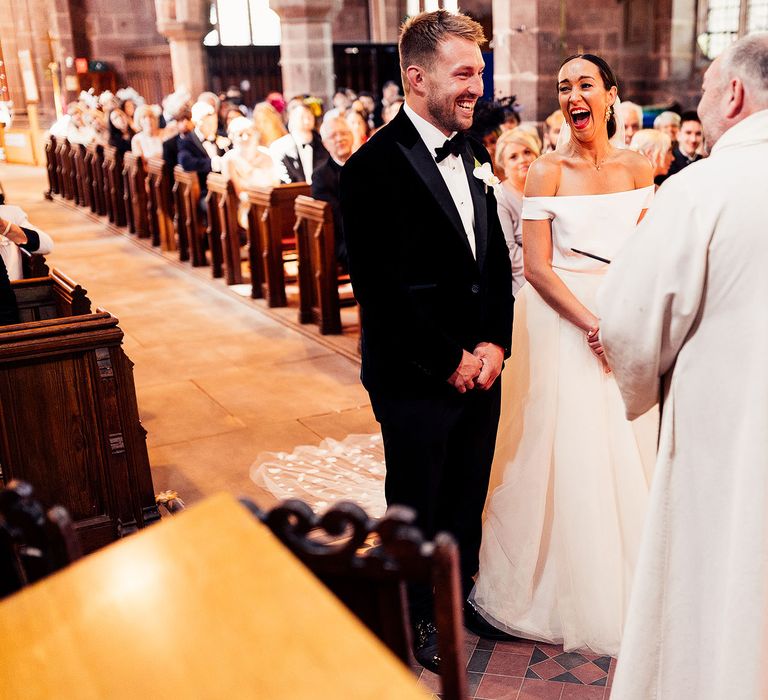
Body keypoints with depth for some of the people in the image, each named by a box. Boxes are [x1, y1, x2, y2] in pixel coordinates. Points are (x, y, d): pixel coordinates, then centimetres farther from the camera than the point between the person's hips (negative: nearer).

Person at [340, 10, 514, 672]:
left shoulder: (471, 154, 7)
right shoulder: (375, 166, -17)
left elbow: (497, 258, 9)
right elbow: (381, 289, -20)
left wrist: (495, 344, -3)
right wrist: (450, 360, -14)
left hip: (480, 366, 6)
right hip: (416, 377, -6)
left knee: (469, 493, 20)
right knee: (417, 504, 14)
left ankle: (462, 590, 43)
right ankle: (419, 613, 37)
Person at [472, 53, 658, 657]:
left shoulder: (639, 169, 4)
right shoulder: (548, 171, -6)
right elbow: (536, 266, -11)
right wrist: (592, 323, -19)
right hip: (562, 319, -3)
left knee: (628, 449, 9)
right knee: (567, 451, 3)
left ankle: (626, 582, 32)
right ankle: (564, 588, 25)